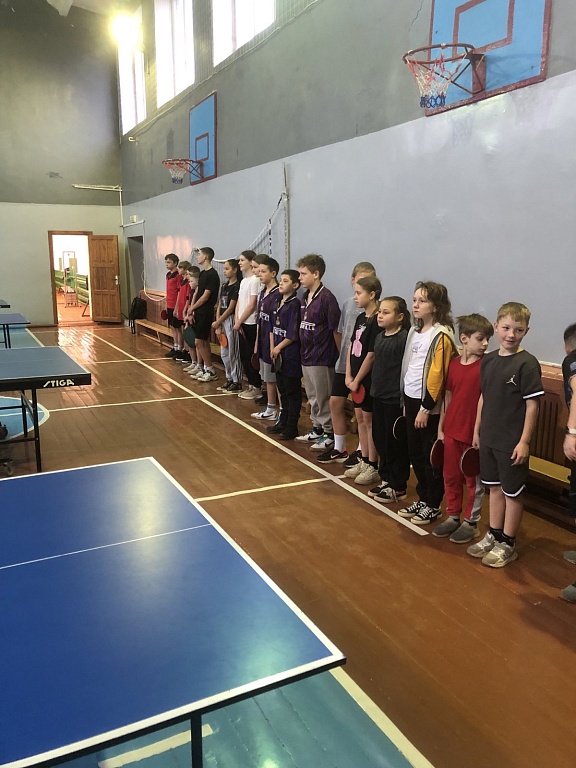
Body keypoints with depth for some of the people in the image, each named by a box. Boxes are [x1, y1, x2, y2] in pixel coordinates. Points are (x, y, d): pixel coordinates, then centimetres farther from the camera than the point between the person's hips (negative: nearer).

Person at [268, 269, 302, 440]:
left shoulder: (295, 304, -13)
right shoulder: (278, 303, 11)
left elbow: (293, 334, -16)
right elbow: (273, 328, 13)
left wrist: (279, 348, -9)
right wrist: (272, 348, 3)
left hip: (291, 354, -8)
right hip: (278, 354, 8)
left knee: (292, 392, 1)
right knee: (282, 389, 17)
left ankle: (291, 427, 8)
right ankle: (282, 422, 29)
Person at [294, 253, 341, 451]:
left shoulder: (326, 298, -16)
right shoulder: (305, 297, 8)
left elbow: (336, 330, -14)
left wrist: (341, 358, -11)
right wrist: (303, 351, 10)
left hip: (322, 358, -8)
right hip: (306, 356, 8)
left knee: (323, 398, 2)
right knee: (312, 397, 18)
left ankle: (329, 434, 15)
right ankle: (317, 429, 32)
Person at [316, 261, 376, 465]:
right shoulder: (348, 303, 7)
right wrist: (343, 354, 8)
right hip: (344, 363, 6)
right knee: (336, 402, 8)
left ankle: (361, 451, 21)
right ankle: (339, 449, 23)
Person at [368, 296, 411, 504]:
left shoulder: (404, 338, -16)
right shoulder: (380, 337, 9)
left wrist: (405, 400, -18)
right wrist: (374, 389, 17)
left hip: (396, 400, -8)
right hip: (379, 397, 8)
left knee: (396, 444, 3)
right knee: (380, 440, 16)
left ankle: (398, 487, 16)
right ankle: (386, 479, 32)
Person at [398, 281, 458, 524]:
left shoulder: (441, 336, -14)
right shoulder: (414, 331, 11)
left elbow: (437, 375, -18)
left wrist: (426, 408, -18)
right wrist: (405, 400, 16)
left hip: (428, 405, -8)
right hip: (411, 400, 8)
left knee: (431, 456, 3)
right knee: (415, 453, 15)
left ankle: (433, 505, 17)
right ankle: (422, 499, 29)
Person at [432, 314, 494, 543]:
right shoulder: (453, 364, 3)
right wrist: (440, 428, 11)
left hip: (475, 434, -5)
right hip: (451, 431, 5)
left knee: (474, 480, 9)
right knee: (451, 477, 15)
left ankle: (471, 523, 23)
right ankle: (452, 517, 31)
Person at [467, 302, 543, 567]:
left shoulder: (527, 363, -14)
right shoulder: (488, 360, 4)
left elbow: (532, 405, -13)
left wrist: (524, 441, -15)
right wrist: (477, 430, 13)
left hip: (513, 442, -6)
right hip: (489, 438, 6)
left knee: (512, 492, 7)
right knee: (495, 487, 17)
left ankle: (508, 544, 21)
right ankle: (494, 535, 32)